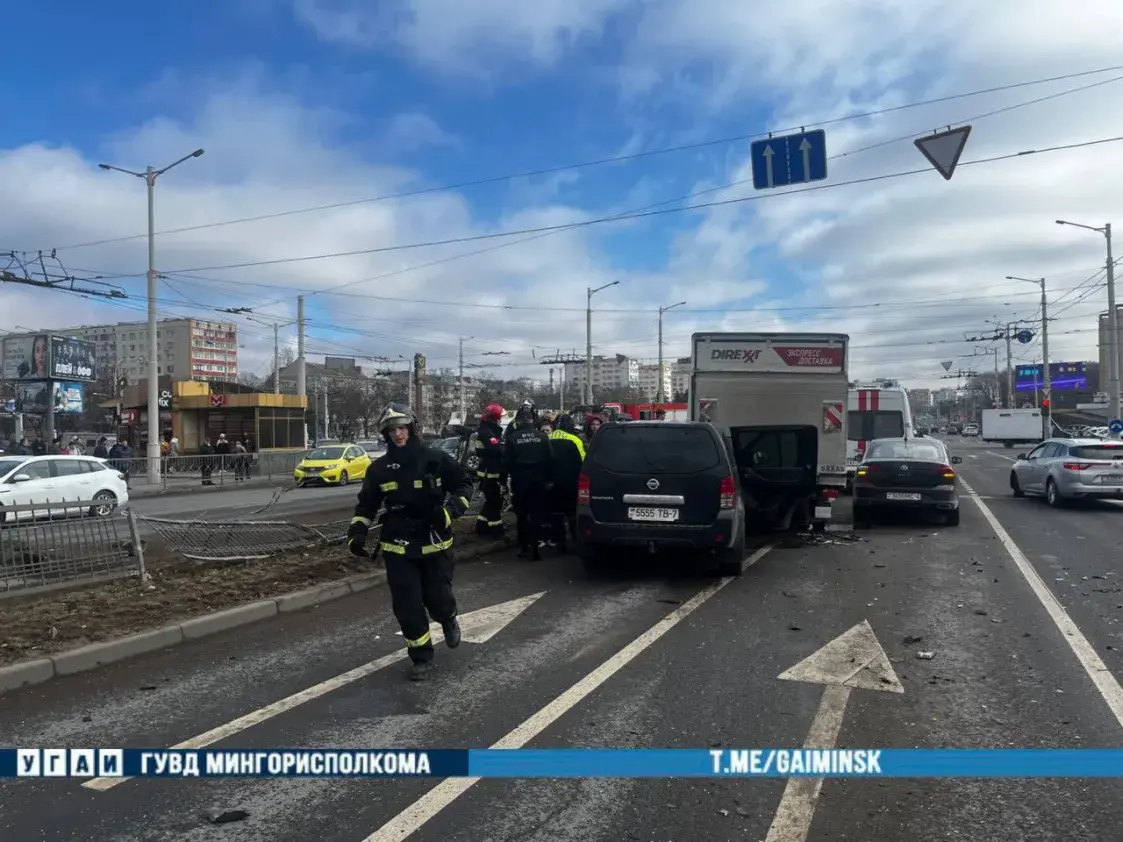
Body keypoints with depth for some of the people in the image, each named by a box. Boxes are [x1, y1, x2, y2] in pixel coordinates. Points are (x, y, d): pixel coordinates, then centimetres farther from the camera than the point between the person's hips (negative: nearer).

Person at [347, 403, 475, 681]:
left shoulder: (436, 459, -7)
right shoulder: (379, 468, 0)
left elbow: (464, 484, 2)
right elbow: (367, 504, 9)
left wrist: (450, 511, -13)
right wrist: (357, 532, -4)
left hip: (435, 543, -1)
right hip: (398, 547, 1)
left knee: (438, 598, 4)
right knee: (407, 606, -1)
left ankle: (449, 620, 41)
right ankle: (421, 657, 17)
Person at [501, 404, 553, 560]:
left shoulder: (513, 438, -6)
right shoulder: (541, 436, -1)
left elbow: (506, 461, -6)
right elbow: (550, 459, 1)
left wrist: (503, 480, 2)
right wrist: (548, 477, 9)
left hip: (520, 481, -1)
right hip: (539, 481, 1)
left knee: (522, 514, 8)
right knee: (538, 513, 6)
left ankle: (524, 546, 9)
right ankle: (536, 544, -2)